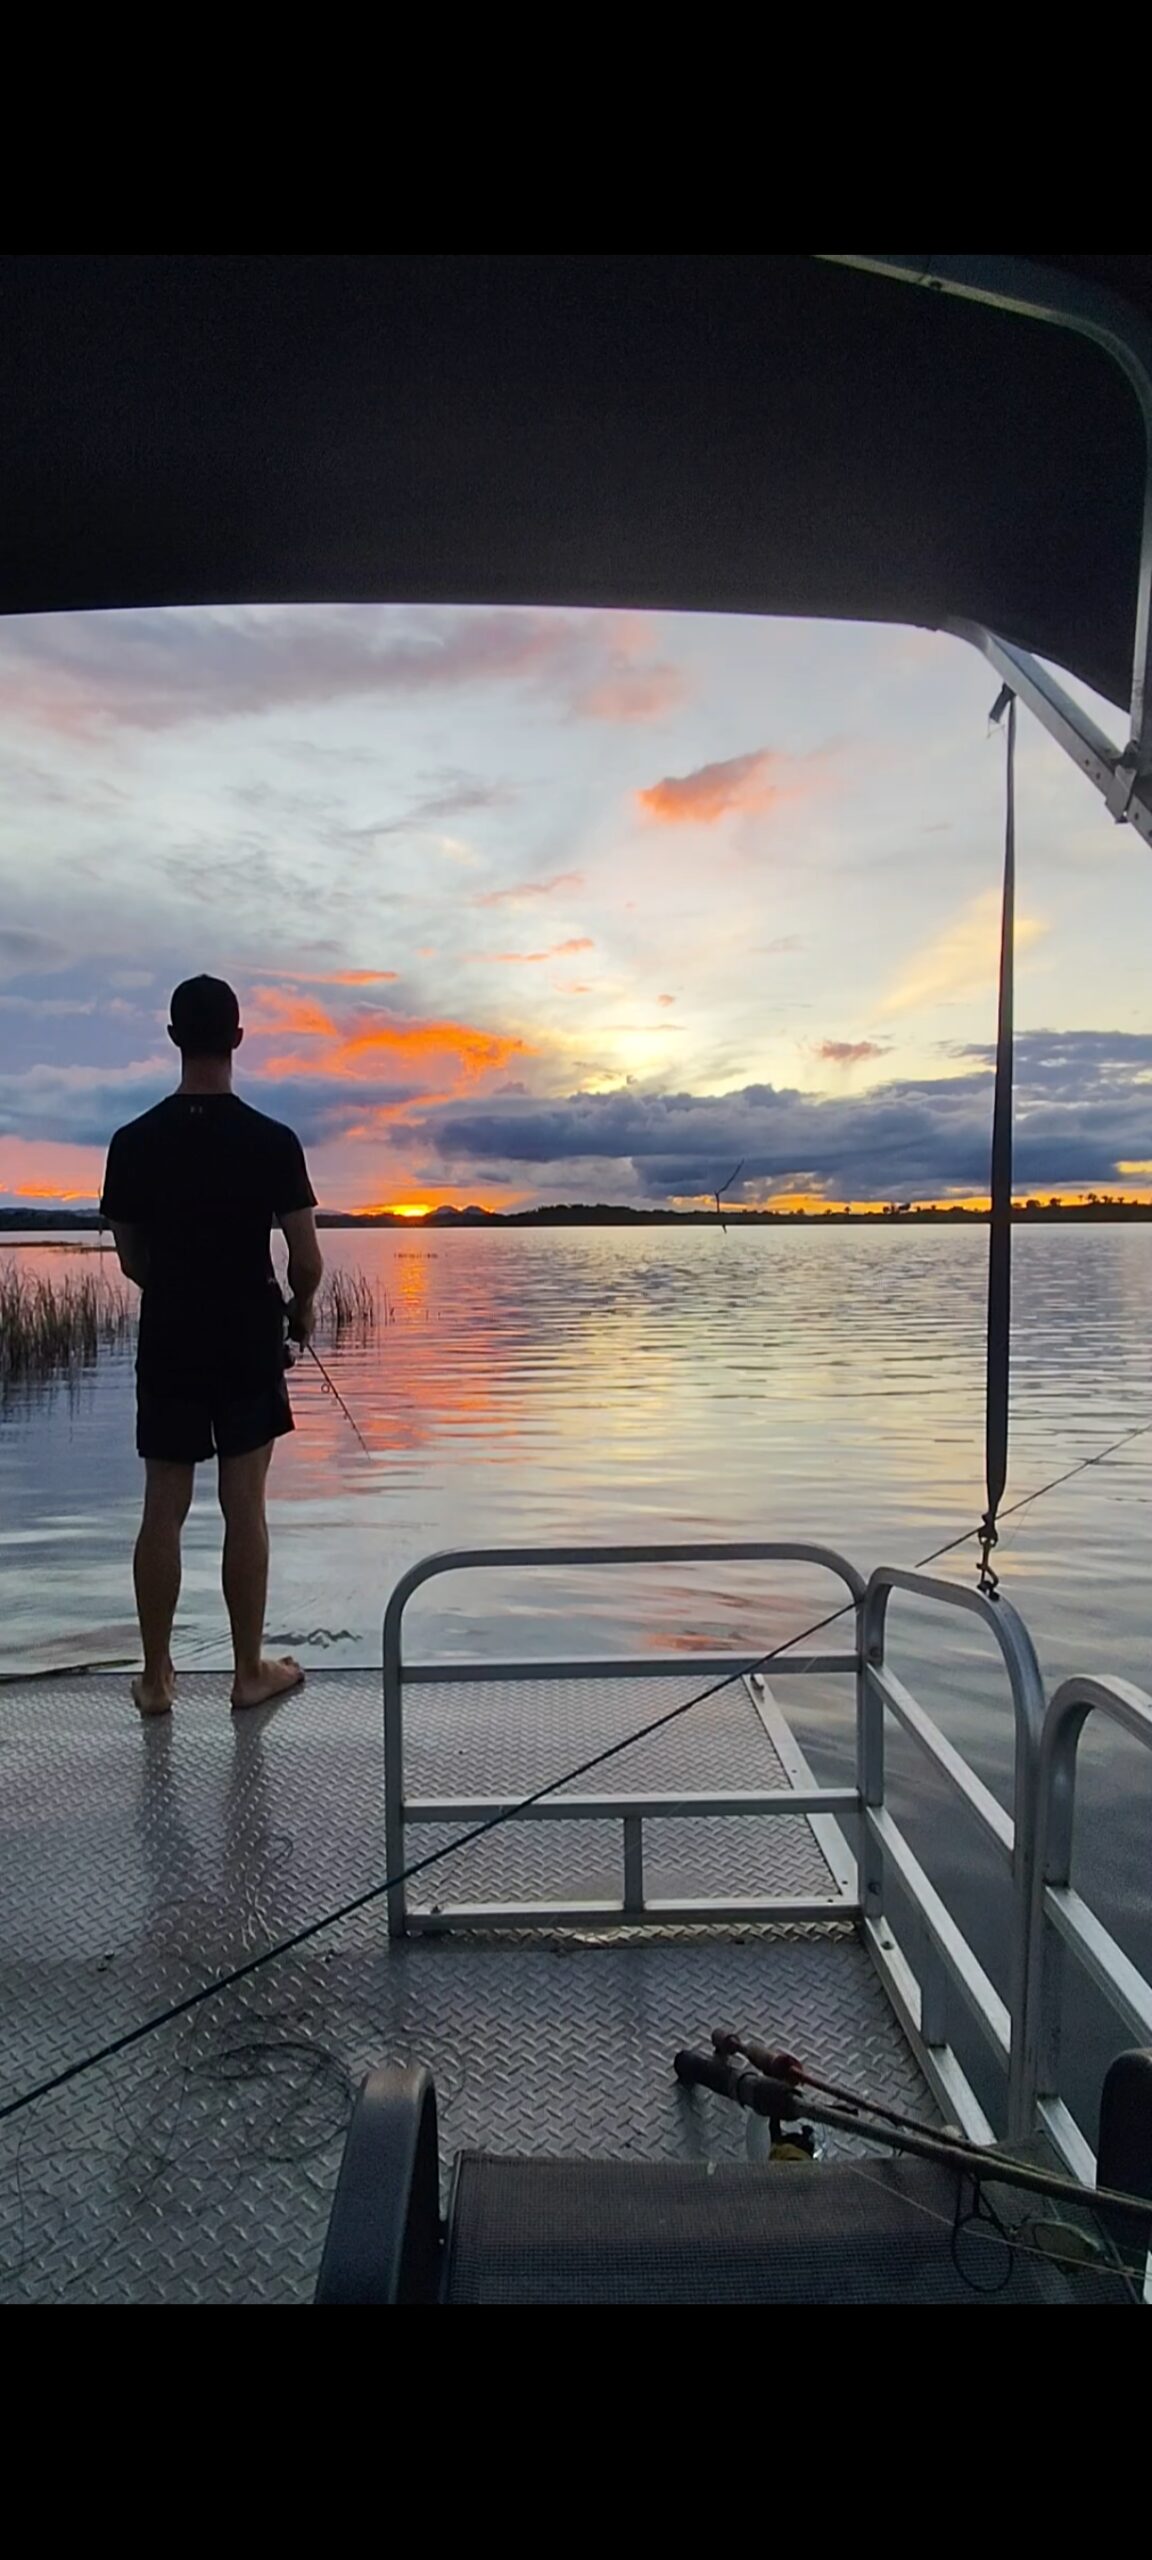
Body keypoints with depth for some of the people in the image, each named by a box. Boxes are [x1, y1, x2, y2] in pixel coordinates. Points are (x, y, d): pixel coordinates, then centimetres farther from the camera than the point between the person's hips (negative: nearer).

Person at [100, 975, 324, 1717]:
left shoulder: (134, 1141, -2)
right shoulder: (273, 1141, -10)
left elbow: (132, 1260, 5)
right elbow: (307, 1259, -10)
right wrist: (302, 1307, 11)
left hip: (167, 1342, 2)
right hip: (248, 1344, -2)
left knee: (163, 1510, 9)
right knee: (244, 1508, 6)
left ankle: (157, 1677, 18)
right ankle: (251, 1671, 17)